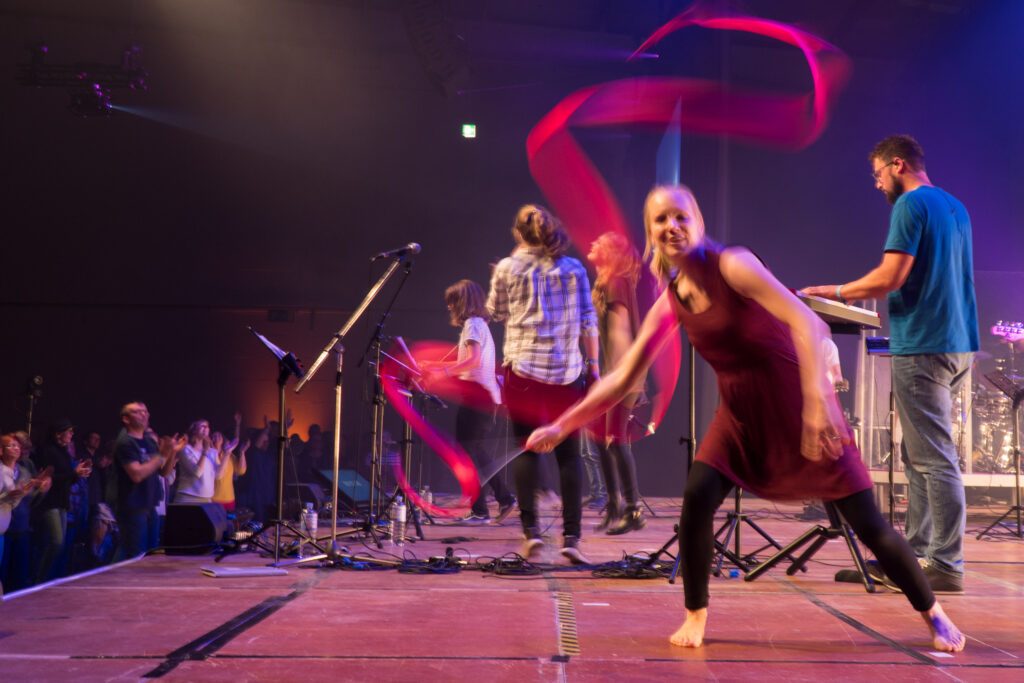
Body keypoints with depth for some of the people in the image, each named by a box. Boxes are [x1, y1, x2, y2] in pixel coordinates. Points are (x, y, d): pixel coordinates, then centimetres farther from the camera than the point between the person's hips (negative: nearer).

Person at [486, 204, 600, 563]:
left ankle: (531, 530, -5)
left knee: (527, 449, 4)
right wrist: (593, 365, 10)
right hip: (568, 371, 1)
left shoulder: (507, 268, 3)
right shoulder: (574, 268, 7)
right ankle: (571, 537, 1)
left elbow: (495, 313, 15)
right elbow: (589, 322, 5)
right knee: (569, 454, 5)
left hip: (523, 368, -1)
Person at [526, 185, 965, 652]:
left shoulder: (732, 265, -17)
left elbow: (805, 322, -26)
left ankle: (932, 614, 20)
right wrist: (561, 426, 0)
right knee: (697, 497, -16)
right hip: (740, 412, 5)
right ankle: (695, 617, 4)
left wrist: (815, 401, -36)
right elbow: (622, 379, 4)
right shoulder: (669, 304, 1)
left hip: (797, 401, -5)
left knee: (866, 520, -1)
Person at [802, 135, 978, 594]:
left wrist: (837, 292, -4)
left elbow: (890, 277, -16)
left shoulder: (910, 205, -9)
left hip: (922, 345, -9)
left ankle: (946, 565, -6)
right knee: (920, 455, 14)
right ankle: (917, 553, 18)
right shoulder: (956, 207, 18)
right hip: (958, 344, 9)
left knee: (934, 459, -8)